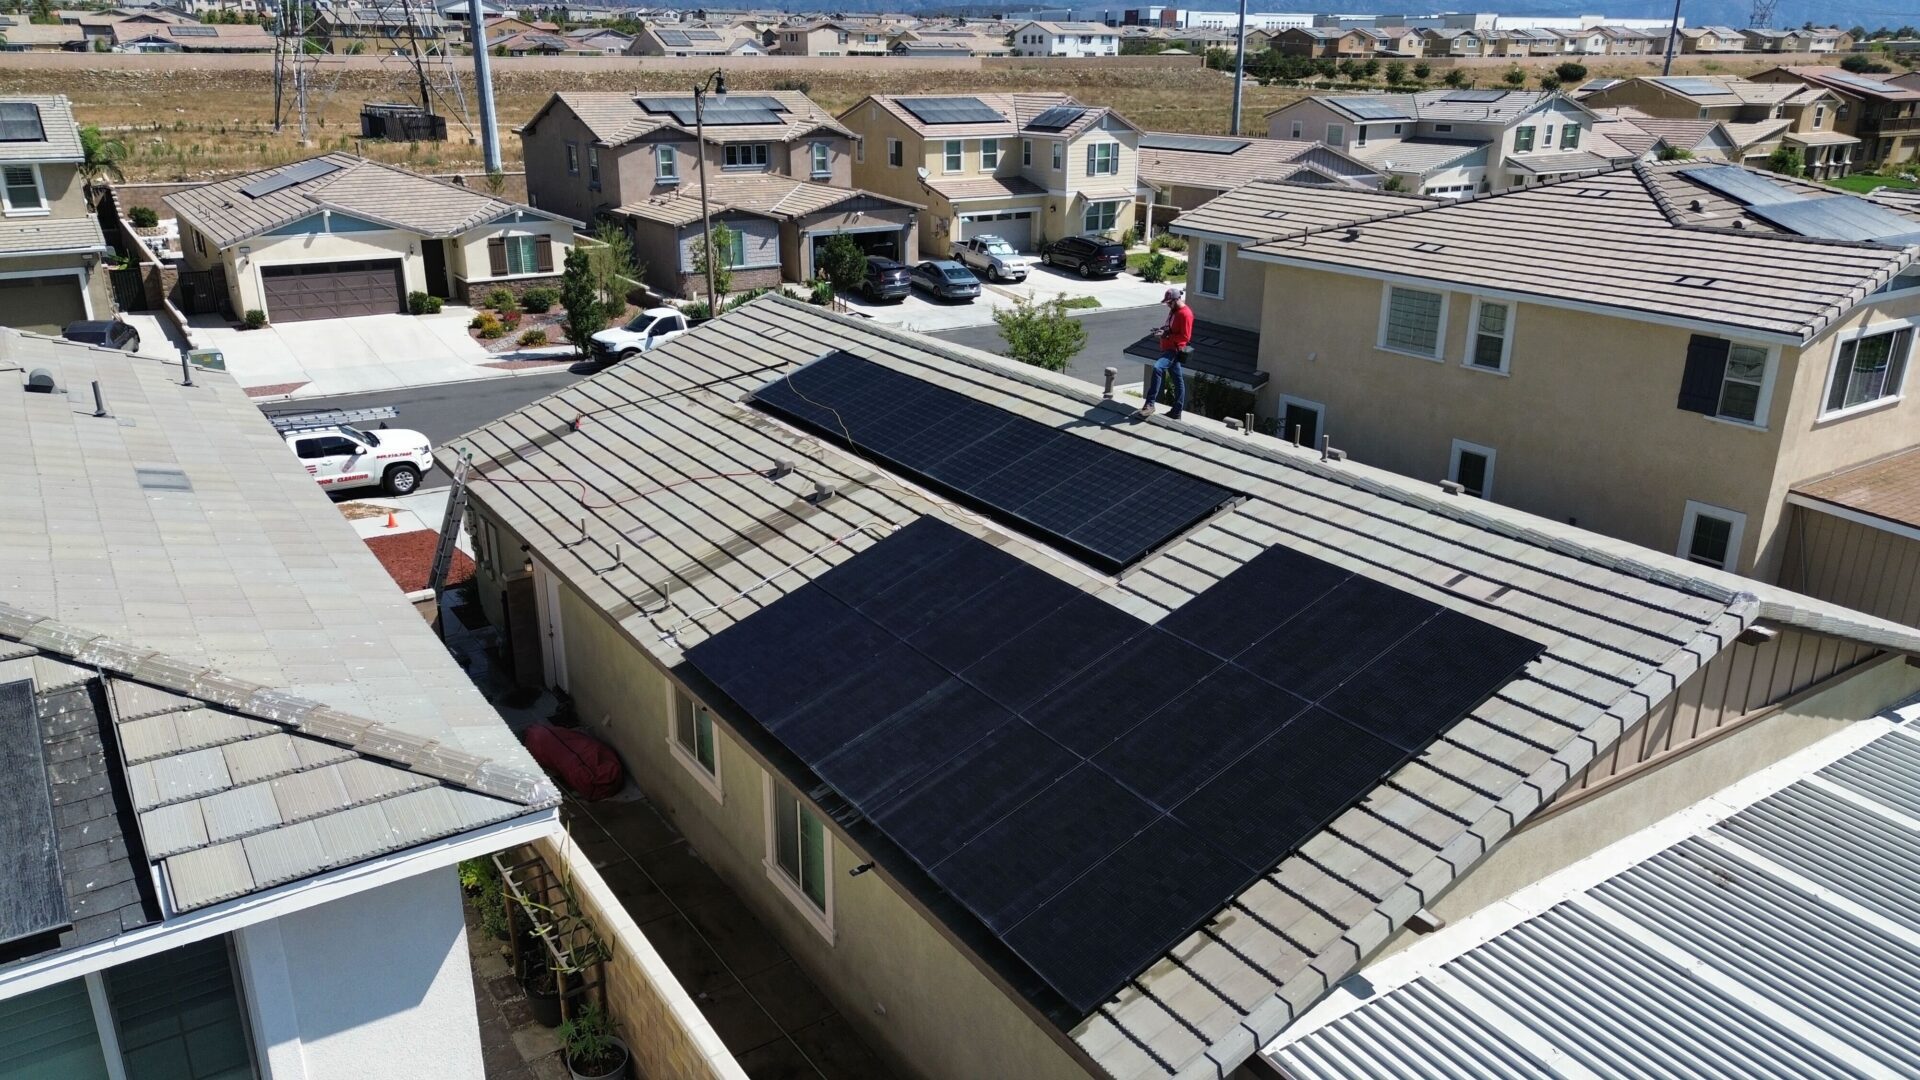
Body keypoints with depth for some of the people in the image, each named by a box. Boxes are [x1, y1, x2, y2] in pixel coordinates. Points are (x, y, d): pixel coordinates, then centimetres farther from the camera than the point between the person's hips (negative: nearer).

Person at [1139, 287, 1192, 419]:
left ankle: (1150, 404, -29)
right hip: (1168, 349, 10)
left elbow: (1185, 336, -19)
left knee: (1157, 367, -28)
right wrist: (1164, 330, 7)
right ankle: (1177, 412, 19)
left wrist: (1167, 336, -22)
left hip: (1175, 350, -10)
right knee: (1177, 380, 13)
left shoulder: (1185, 314, -17)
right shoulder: (1174, 310, 13)